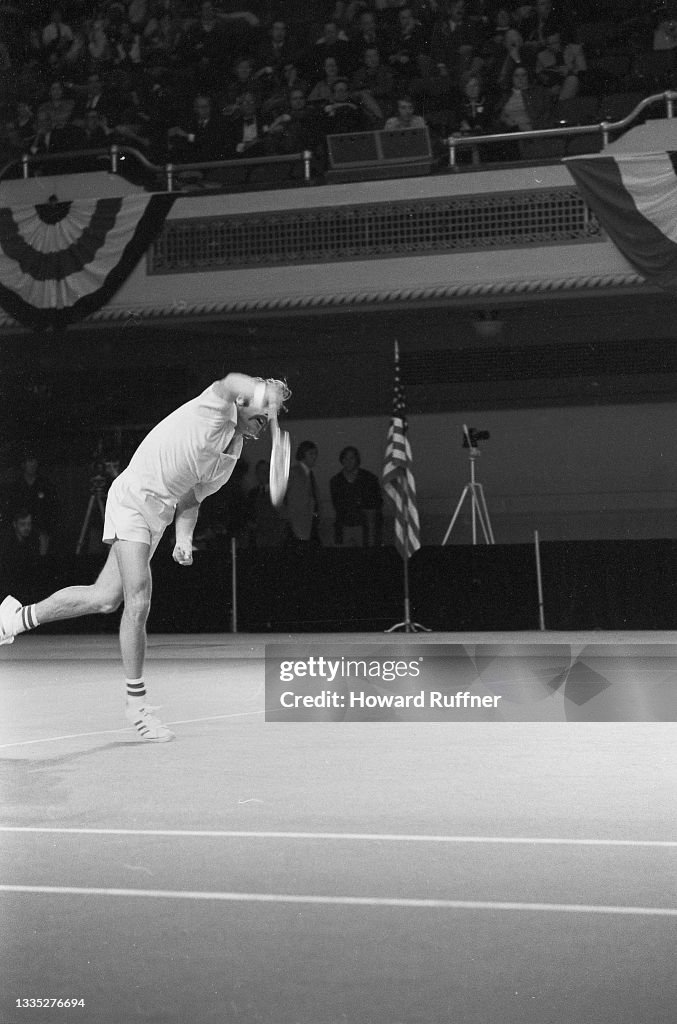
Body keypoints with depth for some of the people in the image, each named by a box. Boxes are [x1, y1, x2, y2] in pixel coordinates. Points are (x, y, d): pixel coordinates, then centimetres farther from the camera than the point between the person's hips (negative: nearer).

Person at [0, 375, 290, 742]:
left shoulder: (232, 456, 9)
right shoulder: (214, 409, -14)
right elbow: (231, 383, -38)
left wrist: (184, 536, -2)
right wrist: (261, 391, -57)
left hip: (160, 514, 8)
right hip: (132, 497, -8)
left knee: (106, 599, 4)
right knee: (138, 604, -13)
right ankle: (137, 702, -1)